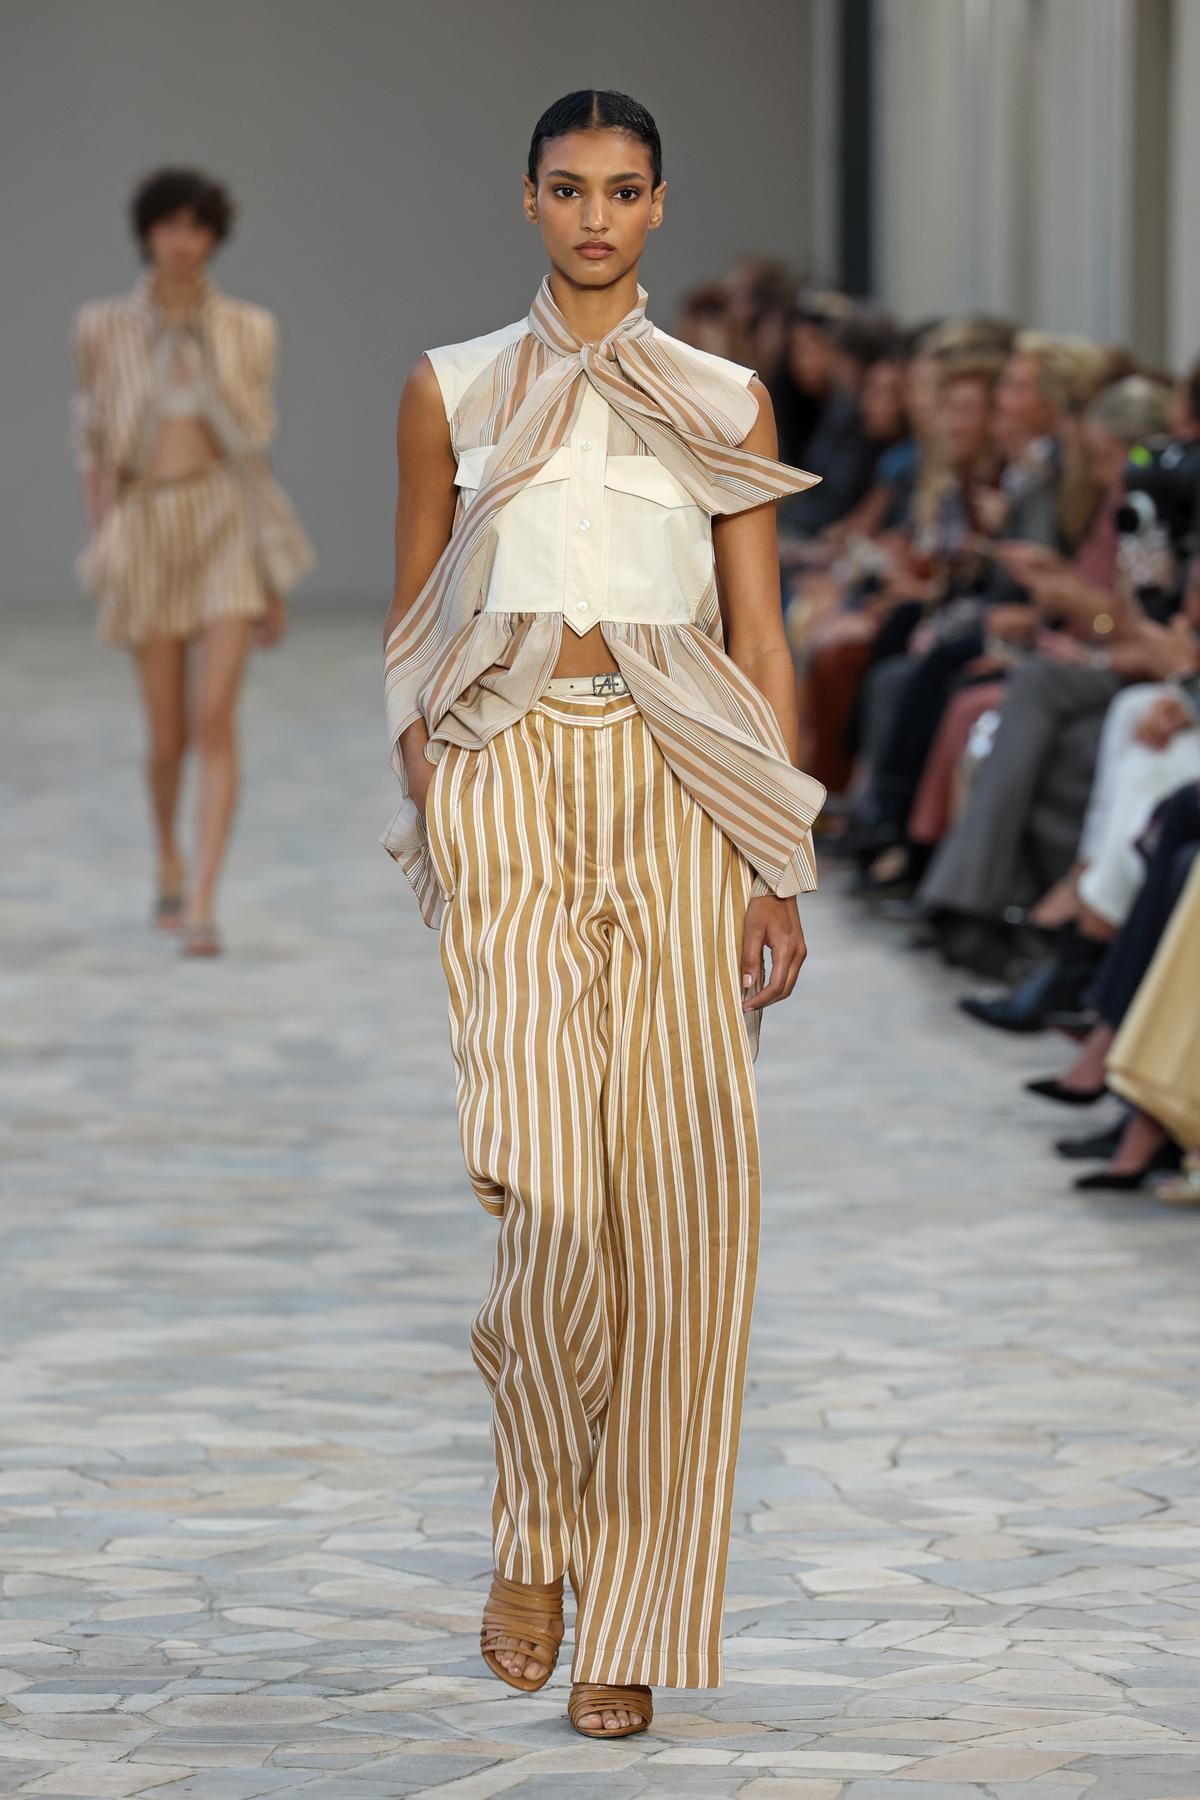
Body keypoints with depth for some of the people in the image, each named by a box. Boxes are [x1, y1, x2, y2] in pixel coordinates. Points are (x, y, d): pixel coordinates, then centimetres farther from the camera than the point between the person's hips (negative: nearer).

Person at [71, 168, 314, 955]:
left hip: (227, 523, -1)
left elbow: (257, 446, 8)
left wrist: (277, 577, 8)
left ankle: (202, 908, -19)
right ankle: (171, 862, 37)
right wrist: (101, 556, -3)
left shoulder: (246, 329, 3)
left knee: (215, 722, -17)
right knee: (168, 736, 6)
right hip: (146, 533, 1)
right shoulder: (103, 328, 3)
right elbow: (94, 444, 6)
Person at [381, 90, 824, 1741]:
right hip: (506, 783, -1)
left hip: (676, 795, 1)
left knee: (676, 1193, -4)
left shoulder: (725, 401, 11)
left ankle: (637, 1617, 5)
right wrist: (426, 817, 0)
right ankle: (535, 1529, 8)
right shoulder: (453, 391, 10)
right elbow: (412, 627, 12)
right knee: (551, 1182, -16)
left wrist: (780, 870, 1)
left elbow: (762, 643, 8)